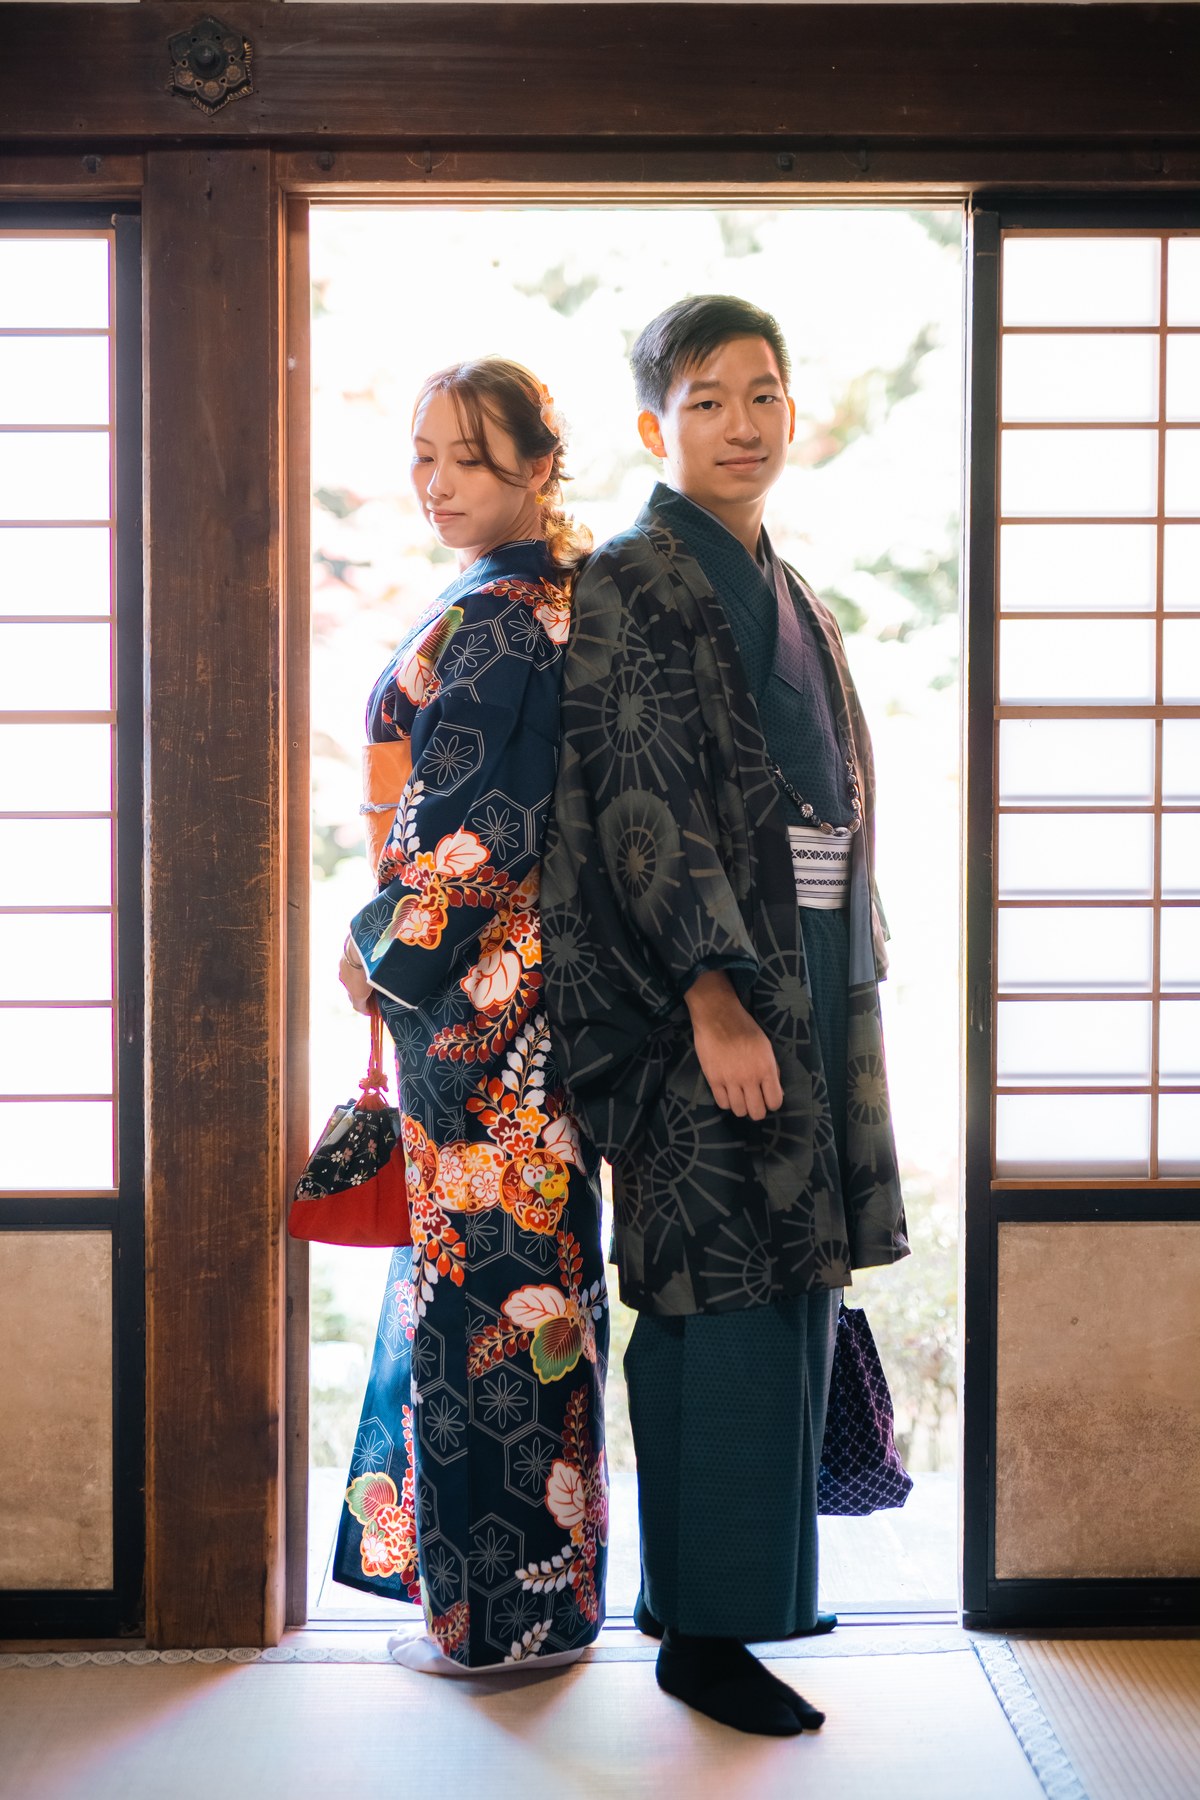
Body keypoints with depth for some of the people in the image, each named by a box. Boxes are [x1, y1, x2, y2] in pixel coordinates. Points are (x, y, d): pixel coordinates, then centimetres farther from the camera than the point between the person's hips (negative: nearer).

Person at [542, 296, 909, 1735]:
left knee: (791, 1280, 13)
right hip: (706, 984, -8)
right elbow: (637, 796, -15)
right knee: (719, 1292, -6)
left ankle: (760, 1573, 27)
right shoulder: (630, 586, -7)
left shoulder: (785, 594, 18)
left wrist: (848, 980, 17)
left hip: (809, 979, 8)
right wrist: (715, 993, -22)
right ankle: (703, 1629, 5)